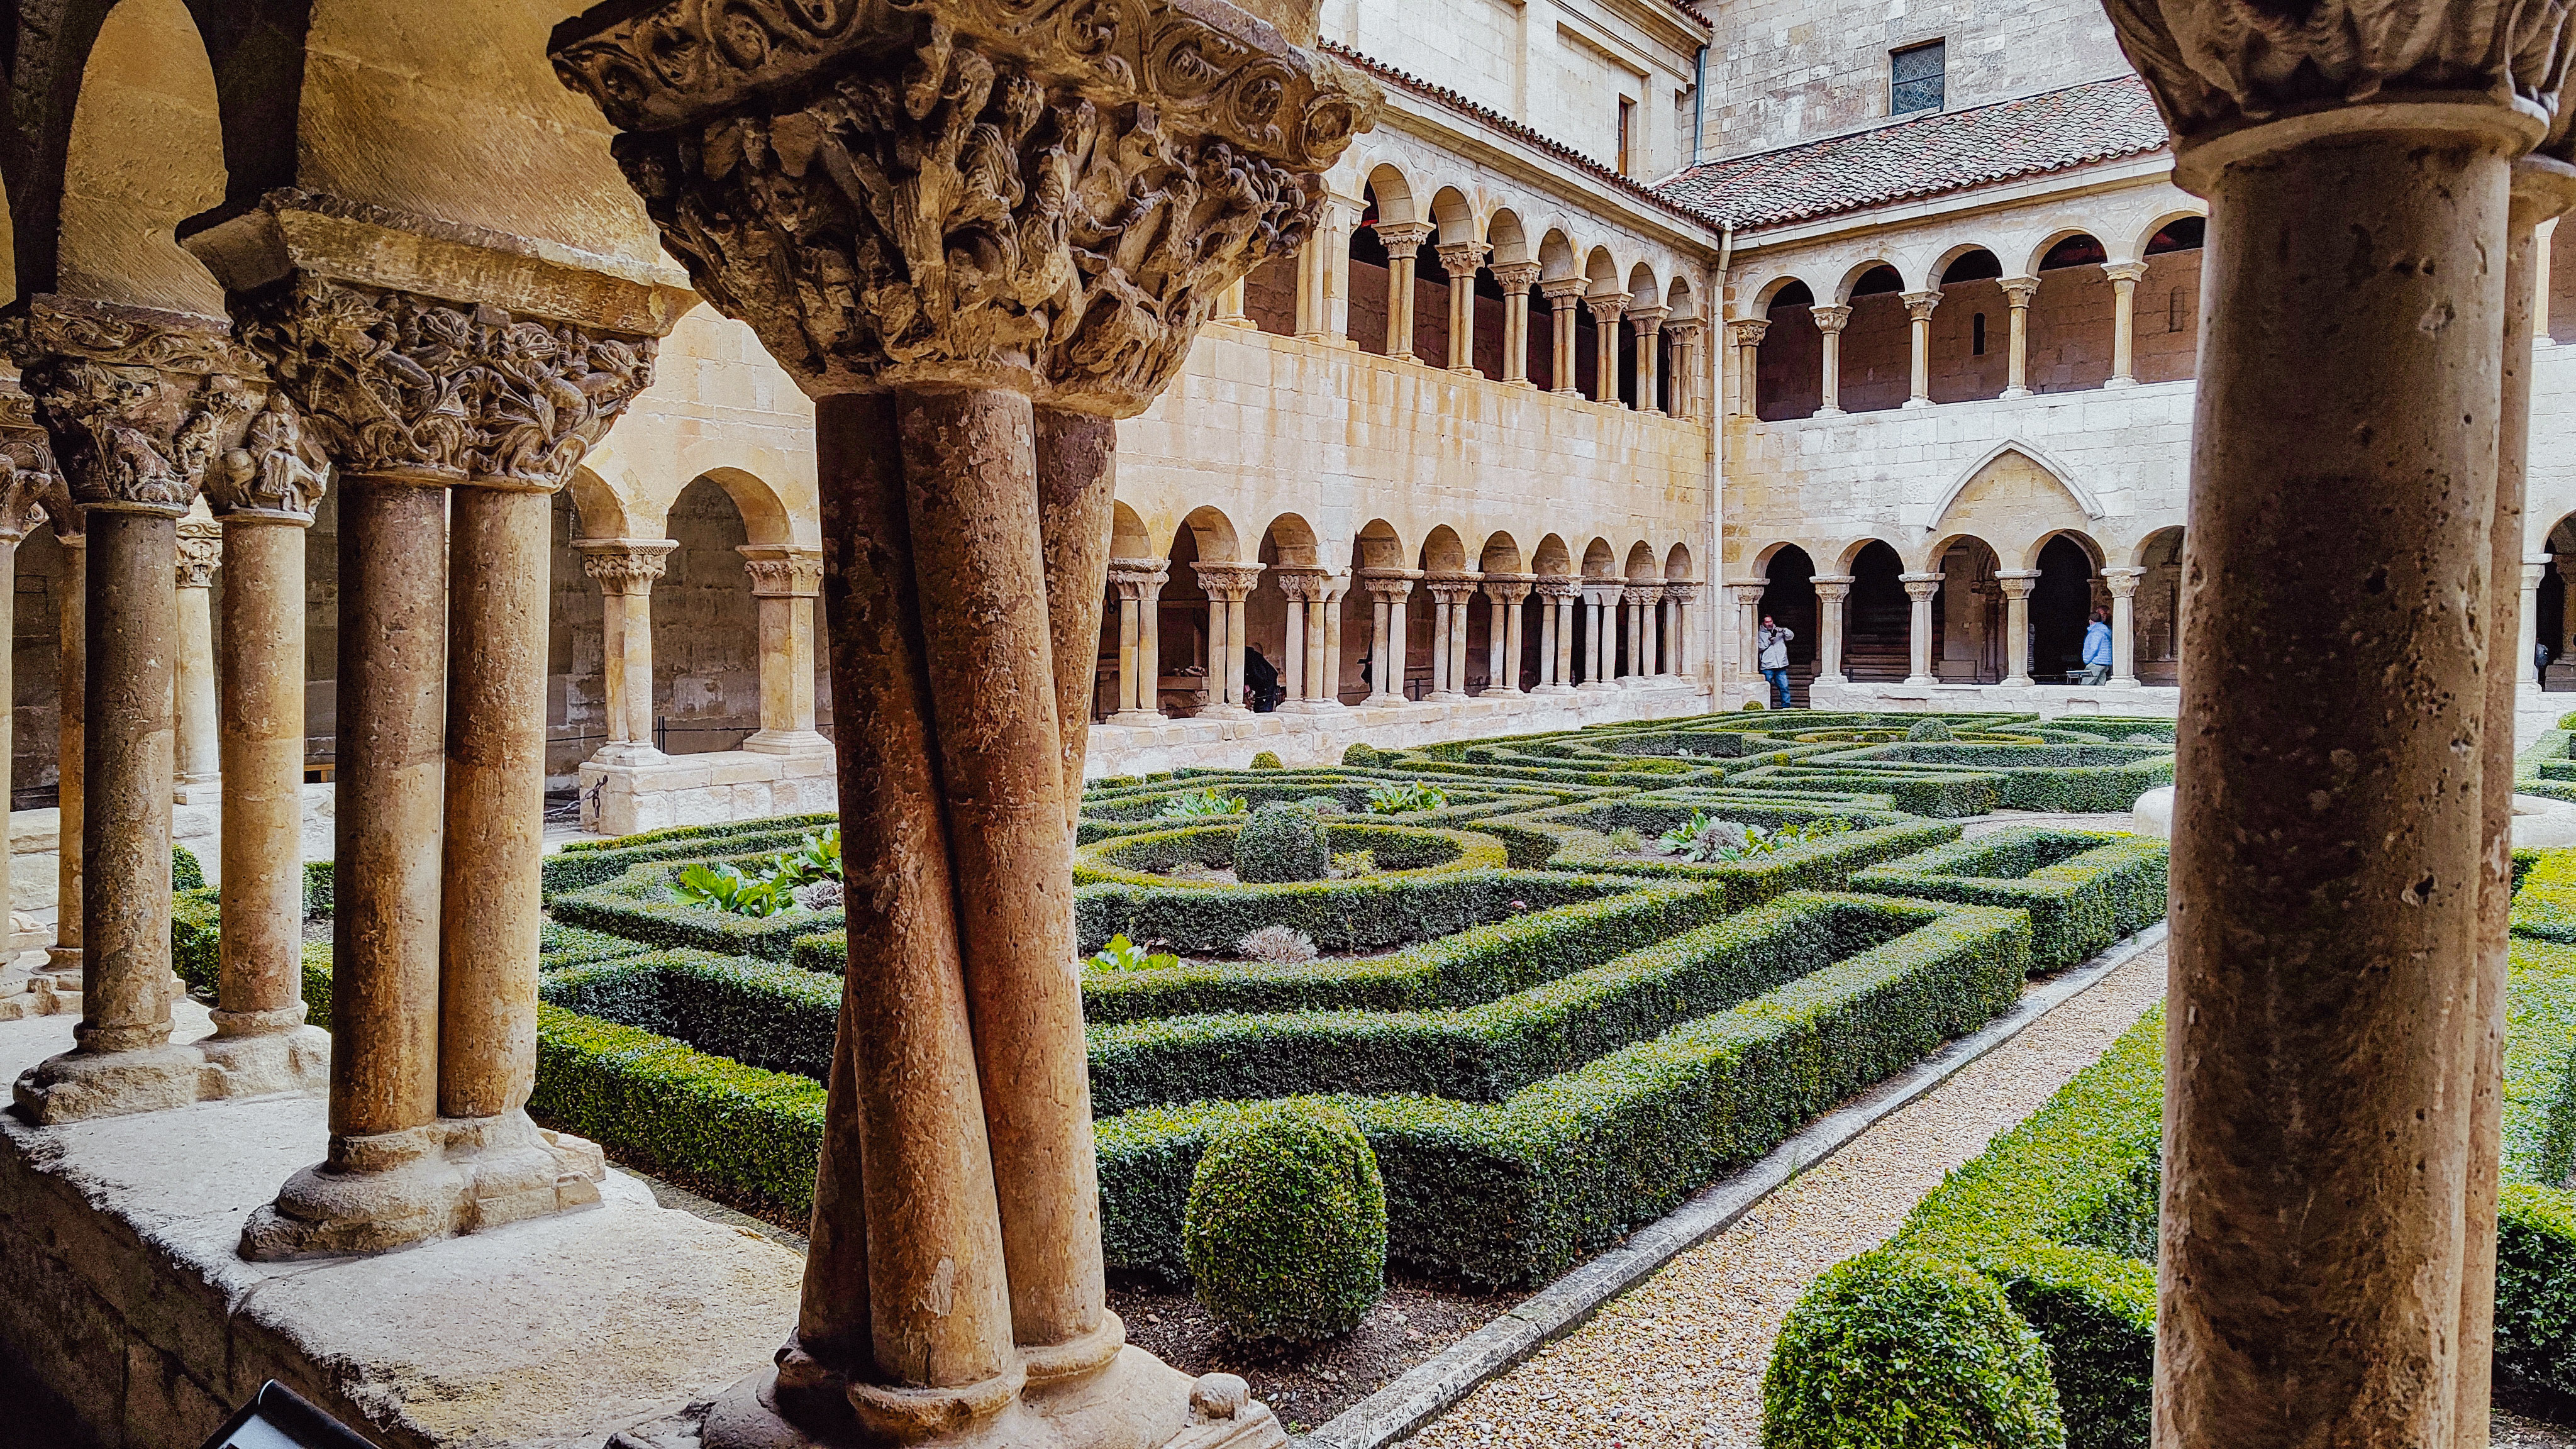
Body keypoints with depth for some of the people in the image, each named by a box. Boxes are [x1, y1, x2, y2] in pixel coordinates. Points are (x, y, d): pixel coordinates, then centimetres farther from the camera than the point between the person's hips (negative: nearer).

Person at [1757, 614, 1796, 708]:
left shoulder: (1779, 632, 16)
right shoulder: (1760, 634, 10)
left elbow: (1791, 636, 4)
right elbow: (1760, 647, -1)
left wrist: (1783, 630, -13)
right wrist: (1769, 641, -15)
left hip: (1781, 666, 1)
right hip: (1767, 666, -1)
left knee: (1784, 687, -4)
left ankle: (1786, 706, 1)